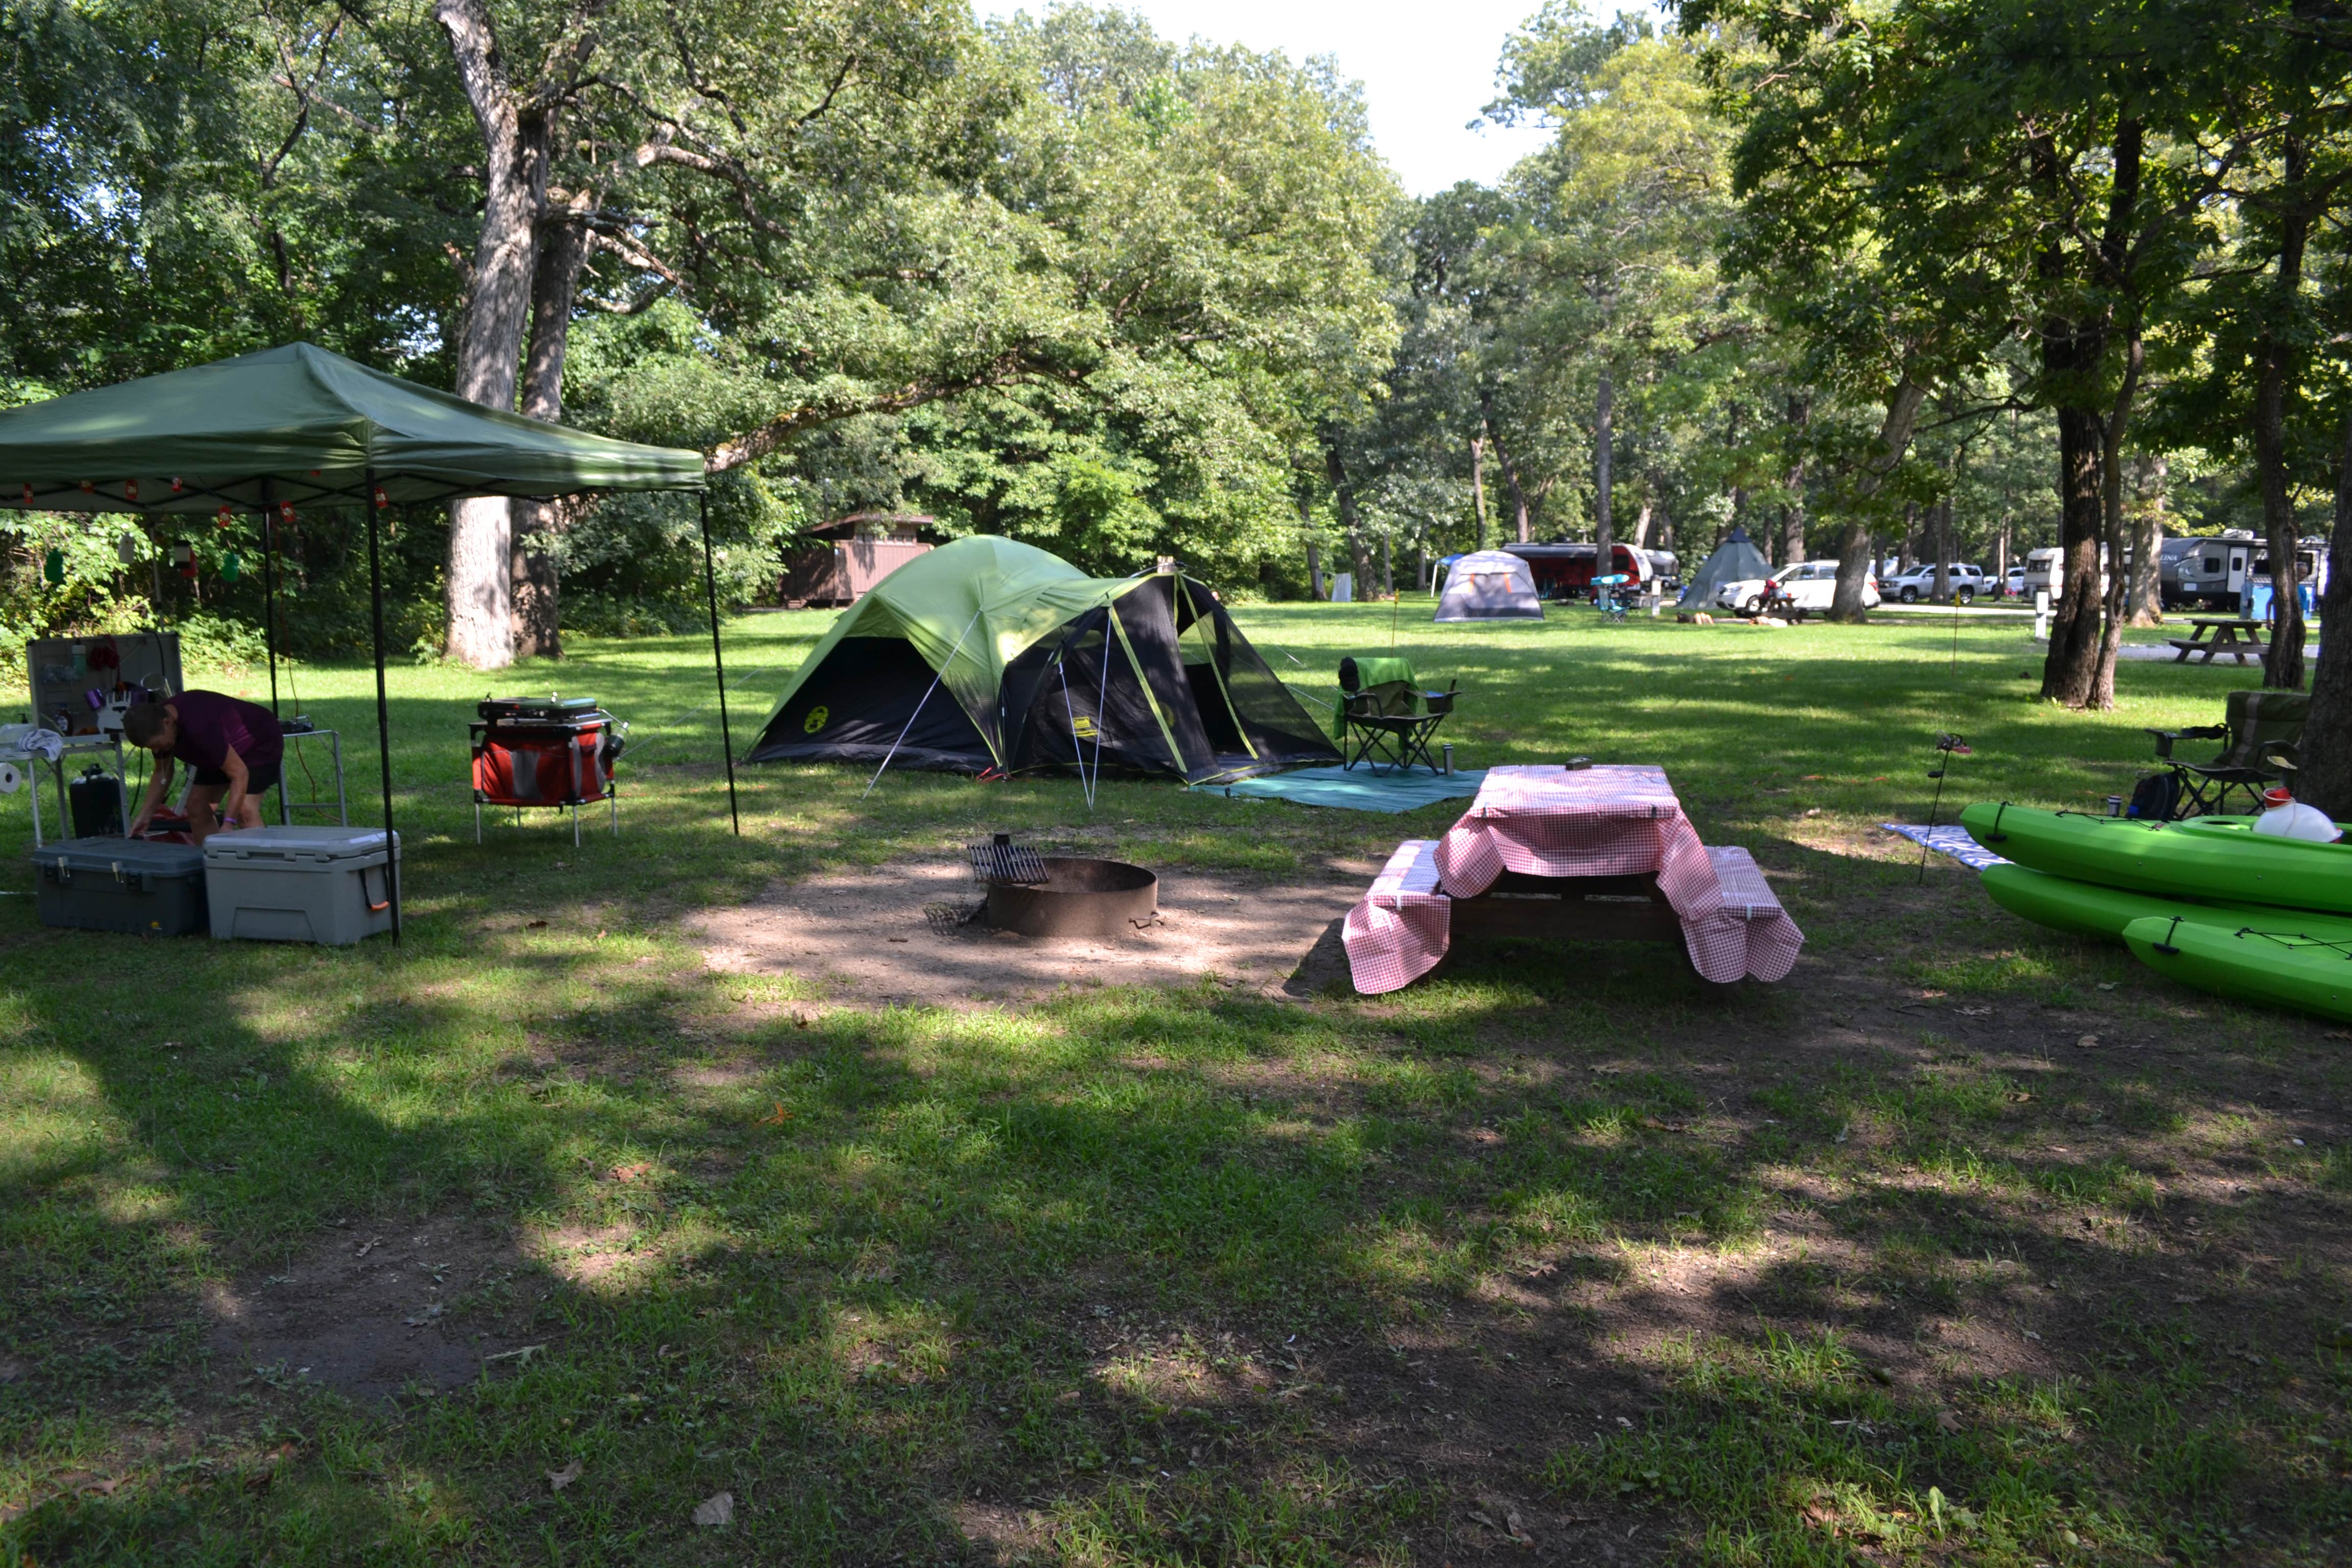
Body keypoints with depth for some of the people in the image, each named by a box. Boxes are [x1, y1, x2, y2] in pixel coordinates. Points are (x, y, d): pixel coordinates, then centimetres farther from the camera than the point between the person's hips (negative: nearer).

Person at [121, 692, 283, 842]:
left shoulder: (199, 726, -39)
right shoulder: (157, 721, -13)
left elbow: (240, 774, -37)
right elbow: (162, 772, 5)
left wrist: (228, 825, -41)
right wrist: (144, 816, -1)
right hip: (223, 749, 9)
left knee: (245, 810, -24)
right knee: (197, 806, 1)